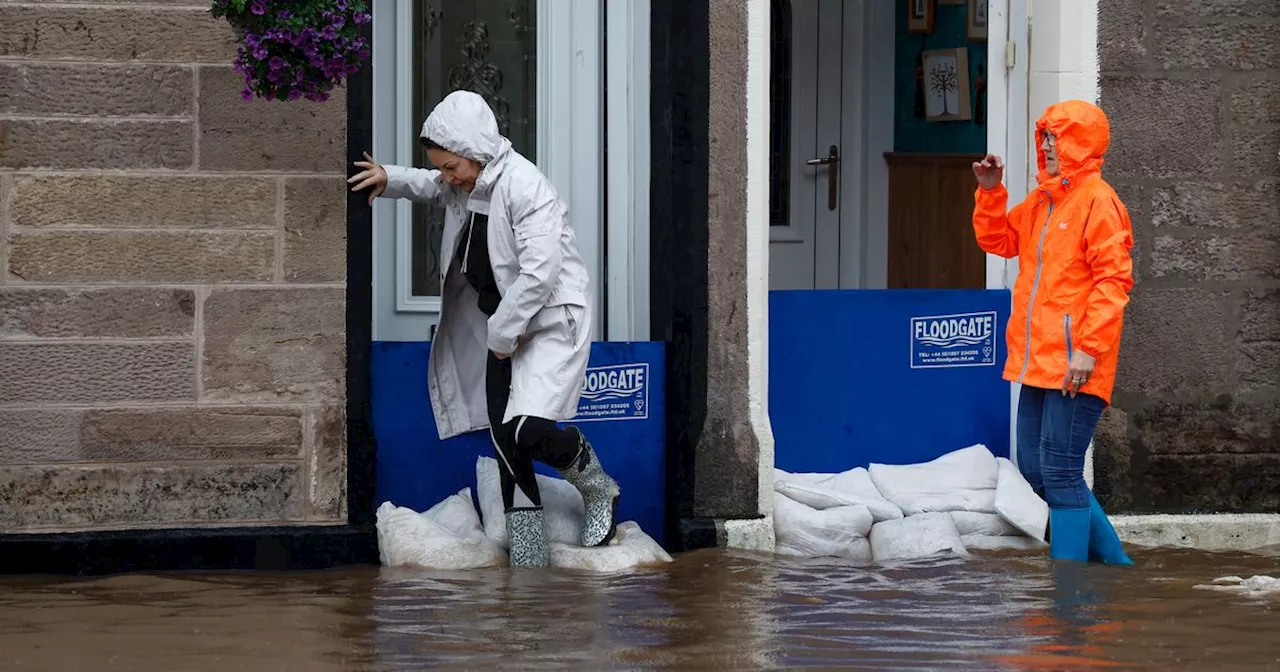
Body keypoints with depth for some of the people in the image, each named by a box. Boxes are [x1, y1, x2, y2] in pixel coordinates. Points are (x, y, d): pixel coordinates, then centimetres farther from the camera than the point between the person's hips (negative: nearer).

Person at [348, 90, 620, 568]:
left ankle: (597, 488, 6)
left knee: (527, 429, -24)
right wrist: (388, 179, 12)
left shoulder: (524, 187, -23)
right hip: (505, 327, 9)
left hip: (551, 320, -9)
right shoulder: (464, 184, 6)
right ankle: (528, 560, 11)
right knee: (504, 438, 5)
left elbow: (540, 274, -29)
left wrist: (500, 333, -19)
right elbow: (429, 187, 32)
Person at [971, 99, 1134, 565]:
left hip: (1074, 366, -9)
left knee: (1060, 472, -9)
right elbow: (999, 240, 26)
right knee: (1035, 469, 12)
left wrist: (1089, 349, -21)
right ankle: (1112, 560, 21)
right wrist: (990, 193, 10)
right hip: (1038, 361, 9)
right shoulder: (1041, 200, 16)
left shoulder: (1097, 200, -9)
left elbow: (1113, 280, -15)